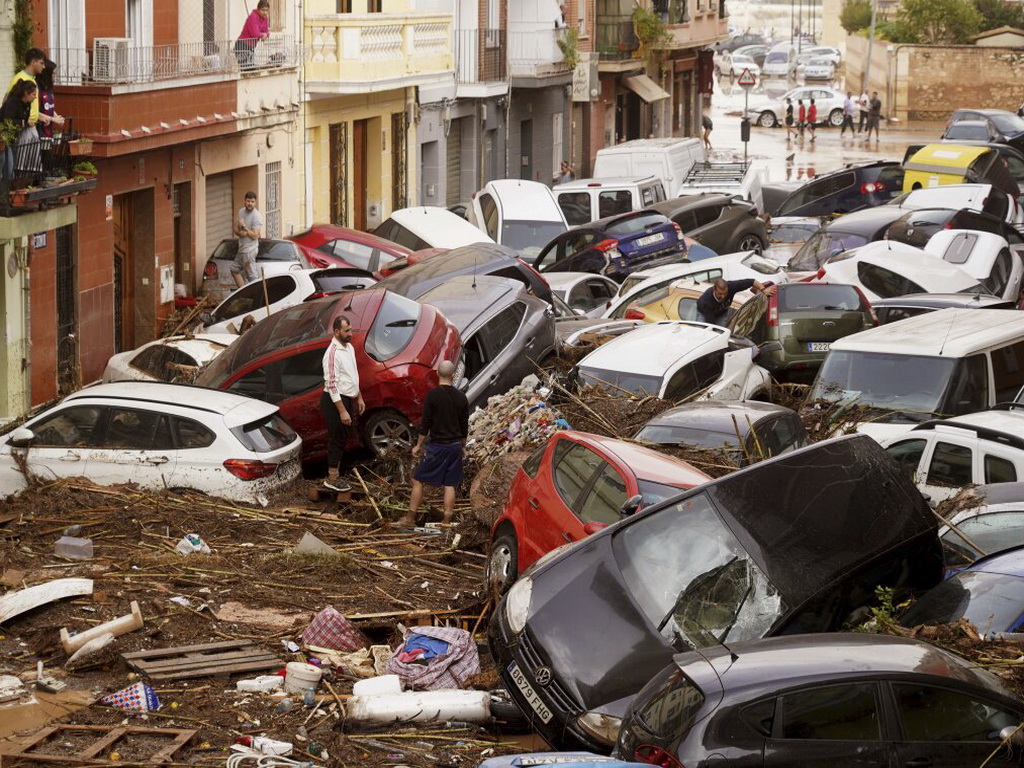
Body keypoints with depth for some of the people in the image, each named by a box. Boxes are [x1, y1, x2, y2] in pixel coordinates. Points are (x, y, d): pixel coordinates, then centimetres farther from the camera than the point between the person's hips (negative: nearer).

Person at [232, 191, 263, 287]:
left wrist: (244, 227, -22)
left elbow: (255, 236, -19)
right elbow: (236, 229, 11)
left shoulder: (257, 216, -17)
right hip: (242, 248, 9)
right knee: (235, 270, 16)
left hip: (250, 249, -9)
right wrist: (239, 232, -11)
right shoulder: (241, 211, 7)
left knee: (251, 276, -8)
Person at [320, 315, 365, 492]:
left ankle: (336, 474, 26)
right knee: (336, 439, -2)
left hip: (347, 399, 9)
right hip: (334, 401, -9)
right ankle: (332, 479, 7)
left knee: (342, 439, 16)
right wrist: (342, 411, -25)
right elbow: (332, 384, -24)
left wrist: (359, 398, 20)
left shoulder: (349, 348, 7)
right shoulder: (333, 353, -23)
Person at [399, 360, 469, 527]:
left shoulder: (432, 395, -12)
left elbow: (425, 424, -10)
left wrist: (418, 445, 1)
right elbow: (464, 426, 8)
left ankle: (410, 518, 6)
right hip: (455, 446, 4)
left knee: (418, 480, 5)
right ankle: (447, 521, 9)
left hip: (437, 445, -4)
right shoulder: (461, 397, 1)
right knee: (449, 485, 8)